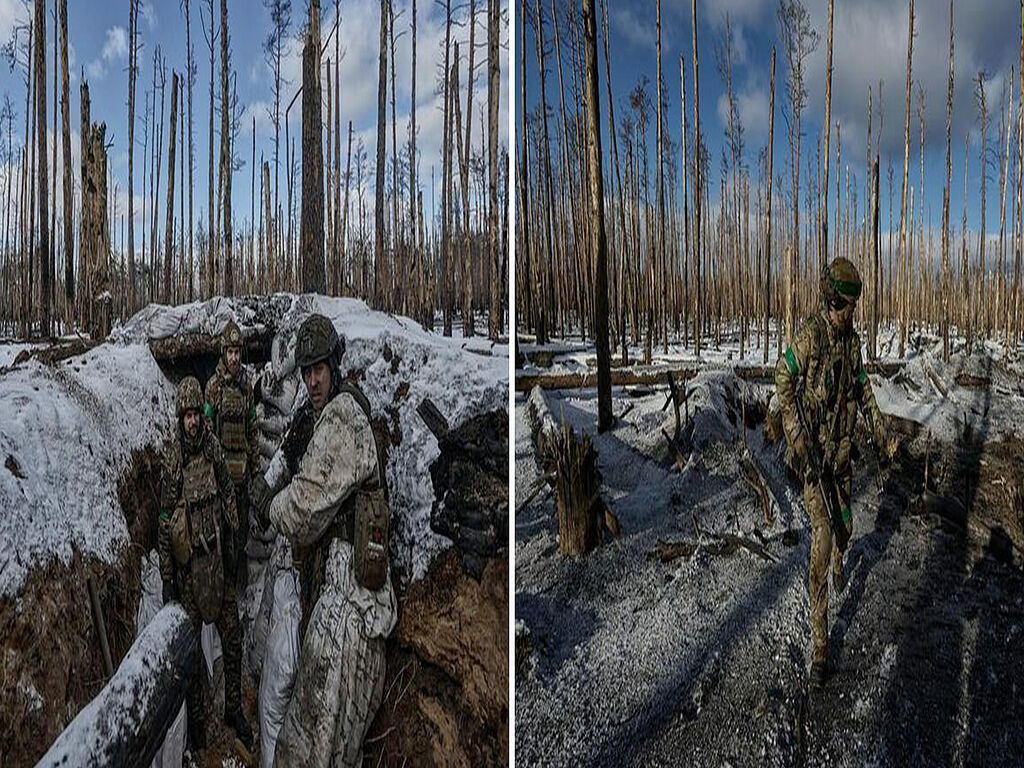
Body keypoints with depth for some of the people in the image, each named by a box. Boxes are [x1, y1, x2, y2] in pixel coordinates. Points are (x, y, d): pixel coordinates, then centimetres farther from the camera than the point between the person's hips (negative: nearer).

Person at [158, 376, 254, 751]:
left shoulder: (214, 449, -1)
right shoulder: (172, 462, -11)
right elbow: (165, 522, -6)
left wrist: (232, 547, 11)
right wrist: (166, 578, -5)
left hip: (218, 558, 3)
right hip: (189, 564, -3)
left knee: (232, 638, 10)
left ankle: (234, 708, 28)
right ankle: (196, 718, 27)